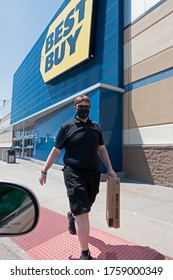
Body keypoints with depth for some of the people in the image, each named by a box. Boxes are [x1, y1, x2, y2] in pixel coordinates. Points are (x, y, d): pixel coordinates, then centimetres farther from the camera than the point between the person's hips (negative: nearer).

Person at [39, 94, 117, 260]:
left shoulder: (96, 127, 9)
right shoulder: (67, 127, -2)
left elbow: (102, 149, 15)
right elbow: (56, 150, 2)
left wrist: (109, 169, 11)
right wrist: (44, 171, 3)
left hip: (93, 173, 5)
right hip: (74, 174, -4)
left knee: (84, 207, 19)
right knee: (82, 212, -6)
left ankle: (71, 215, 55)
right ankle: (85, 254, 10)